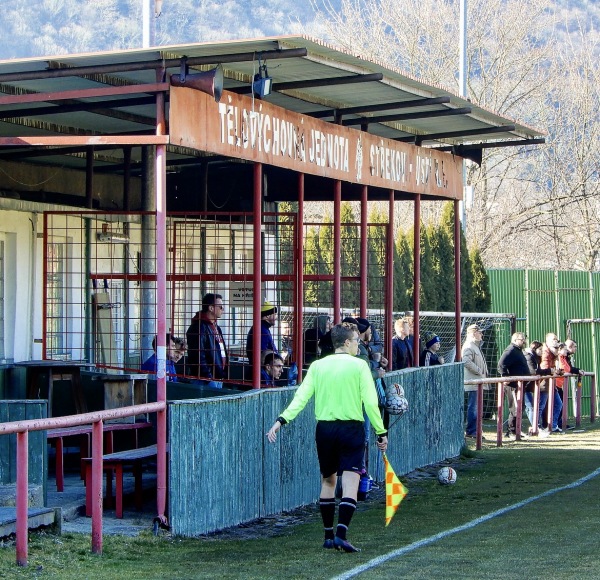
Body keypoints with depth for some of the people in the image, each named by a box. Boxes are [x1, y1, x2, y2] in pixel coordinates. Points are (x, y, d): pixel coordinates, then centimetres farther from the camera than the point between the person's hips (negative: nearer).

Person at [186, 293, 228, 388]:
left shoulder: (216, 327, 18)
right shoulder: (199, 327, -13)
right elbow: (198, 356, -19)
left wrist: (222, 374, 17)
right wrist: (208, 377, -21)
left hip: (218, 377, 10)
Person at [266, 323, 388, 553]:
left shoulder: (317, 366, 5)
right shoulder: (358, 365, -4)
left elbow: (301, 397, -3)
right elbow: (370, 402, -7)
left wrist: (282, 420, -4)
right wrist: (381, 432, 0)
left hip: (324, 428, 4)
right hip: (351, 429, -4)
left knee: (328, 481, 16)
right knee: (350, 482, -5)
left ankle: (328, 536, 21)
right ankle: (341, 533, -18)